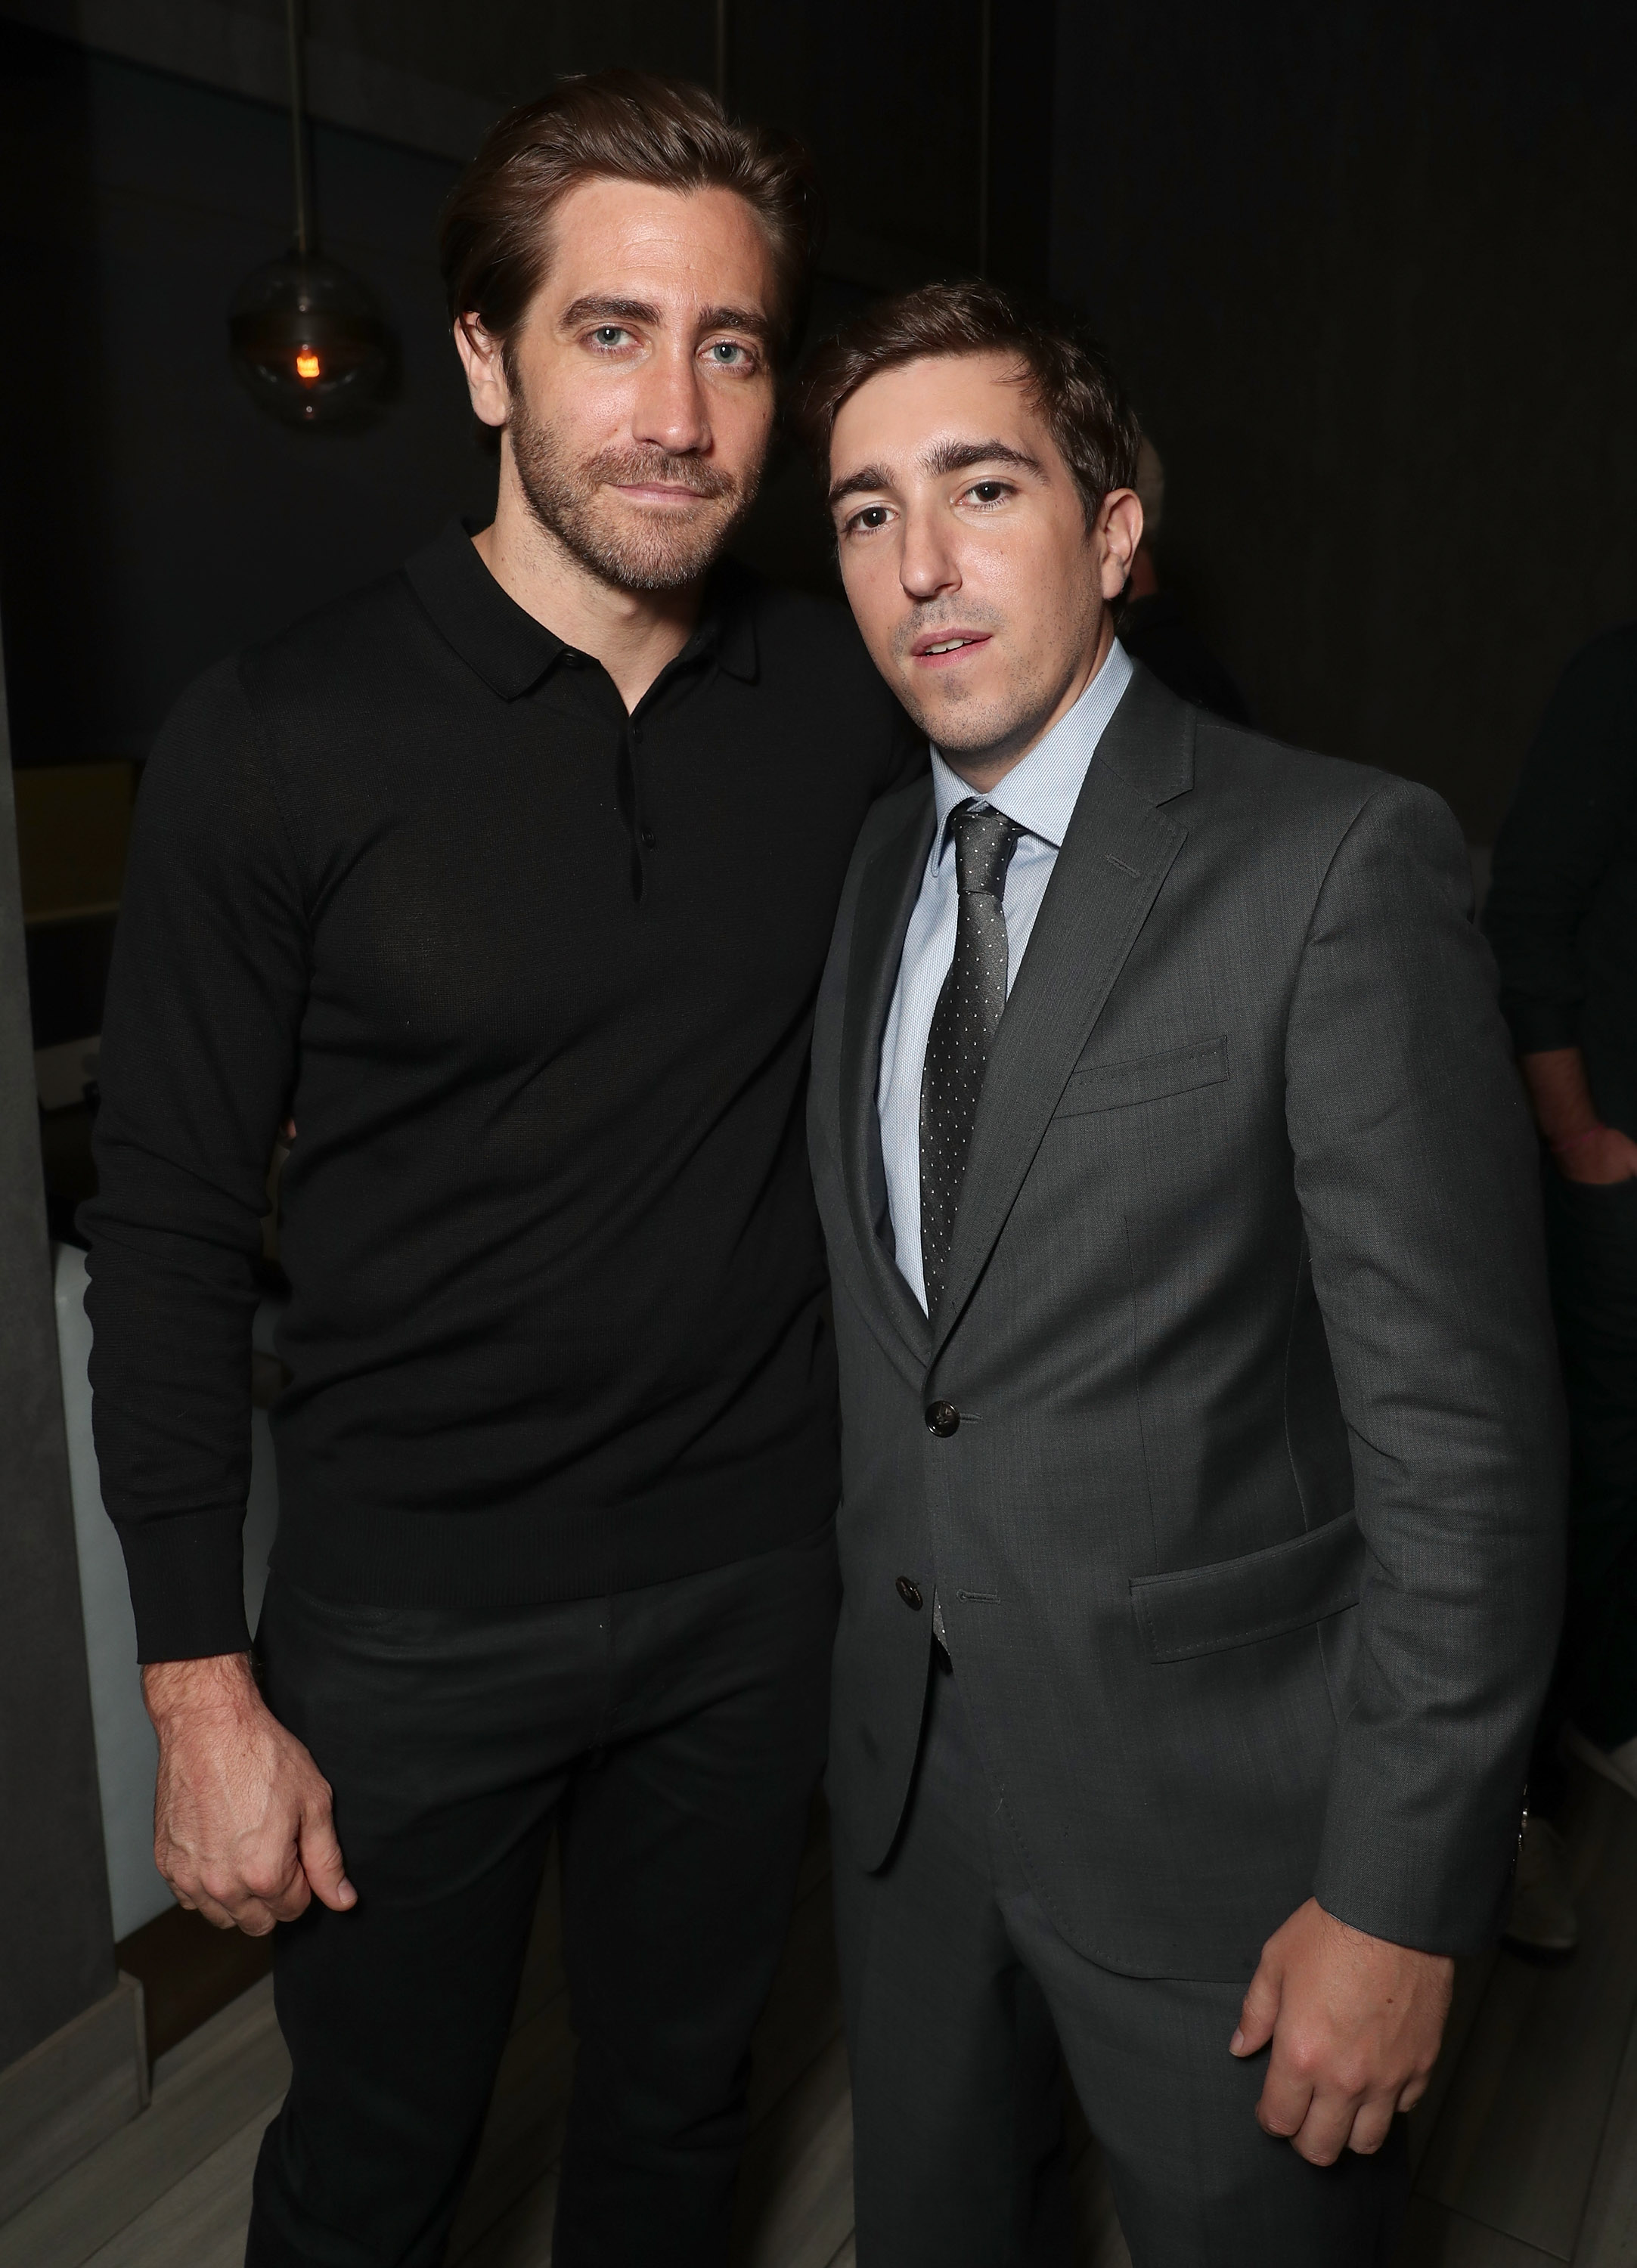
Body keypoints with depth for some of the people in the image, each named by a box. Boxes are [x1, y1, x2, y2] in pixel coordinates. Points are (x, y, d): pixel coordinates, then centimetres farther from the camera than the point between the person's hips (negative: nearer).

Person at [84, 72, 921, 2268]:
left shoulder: (860, 703, -3)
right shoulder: (277, 744, -13)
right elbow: (172, 1230, -9)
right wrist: (202, 1688, -7)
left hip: (762, 1578, 3)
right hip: (417, 1614, -2)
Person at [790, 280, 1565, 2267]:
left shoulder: (1339, 865, -17)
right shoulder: (874, 865, 3)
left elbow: (1464, 1427, -18)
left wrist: (1396, 1899, -15)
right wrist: (870, 1638, 10)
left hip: (1216, 1803, -5)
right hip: (905, 1764, 6)